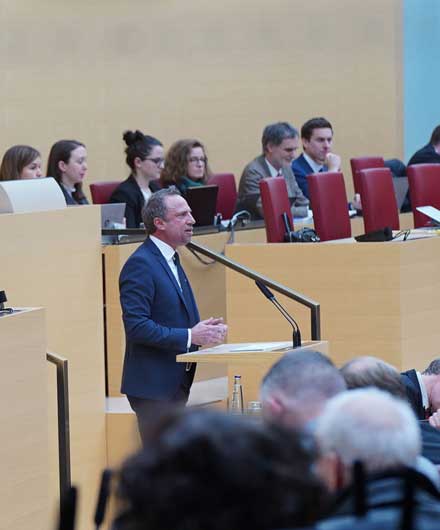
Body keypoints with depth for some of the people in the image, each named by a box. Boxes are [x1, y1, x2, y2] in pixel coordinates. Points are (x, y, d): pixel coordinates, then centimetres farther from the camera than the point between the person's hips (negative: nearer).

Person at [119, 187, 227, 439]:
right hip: (153, 386, -10)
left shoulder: (171, 260, 18)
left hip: (176, 384, 10)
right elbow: (136, 326, -22)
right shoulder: (140, 264, -14)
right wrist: (189, 336, -21)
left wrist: (204, 329, 5)